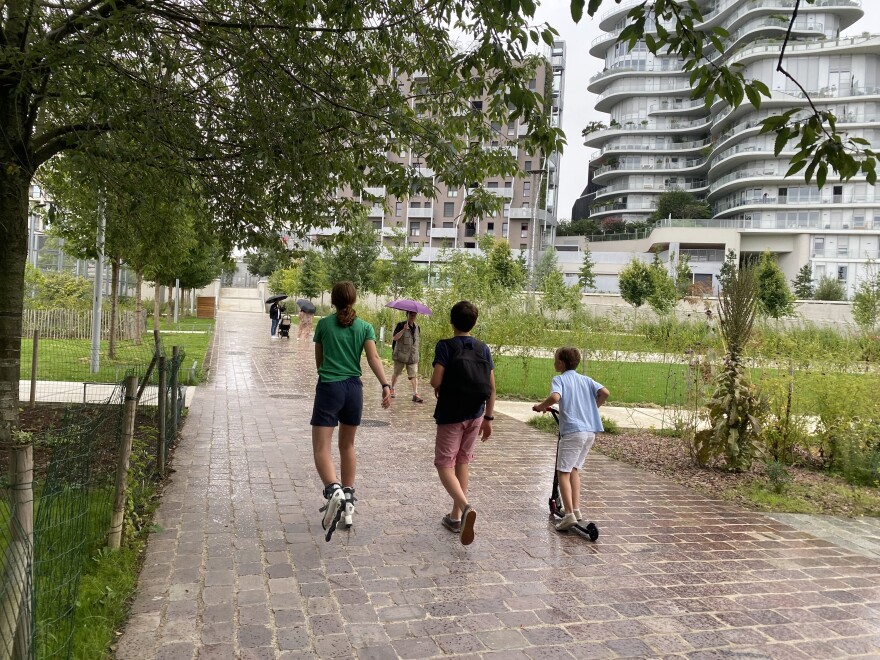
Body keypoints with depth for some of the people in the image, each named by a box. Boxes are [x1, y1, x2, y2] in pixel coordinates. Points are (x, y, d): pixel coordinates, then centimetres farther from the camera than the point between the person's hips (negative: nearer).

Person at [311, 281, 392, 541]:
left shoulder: (324, 324, 3)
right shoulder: (365, 327, 6)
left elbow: (318, 361, 12)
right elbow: (374, 358, -10)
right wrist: (386, 385, -18)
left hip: (328, 388, -3)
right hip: (354, 389, 3)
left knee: (321, 449, -6)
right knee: (347, 446, 19)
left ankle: (333, 490, -32)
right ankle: (348, 498, 24)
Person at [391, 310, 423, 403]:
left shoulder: (417, 327, 12)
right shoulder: (401, 325, -5)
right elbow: (394, 338, -16)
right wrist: (404, 329, -26)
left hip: (413, 356, 3)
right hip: (401, 355, -3)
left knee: (414, 375, -6)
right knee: (396, 373, 12)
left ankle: (415, 394, -10)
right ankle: (392, 389, 33)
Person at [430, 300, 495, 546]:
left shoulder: (445, 346, -10)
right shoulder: (483, 348, 3)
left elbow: (436, 381, -19)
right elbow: (491, 388, 2)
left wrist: (437, 389, 5)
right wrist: (488, 418, 10)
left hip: (450, 414, -5)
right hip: (475, 415, 5)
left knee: (445, 464, 1)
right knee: (463, 461, 18)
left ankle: (466, 508, -24)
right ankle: (456, 516, 24)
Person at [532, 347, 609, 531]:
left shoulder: (559, 379, -3)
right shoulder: (586, 379, 14)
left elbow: (555, 397, -23)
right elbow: (605, 393, 2)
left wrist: (541, 406, -5)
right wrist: (592, 408, 18)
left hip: (572, 431, -6)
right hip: (590, 431, 7)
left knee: (563, 472, -2)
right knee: (574, 469, 20)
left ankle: (569, 514, -11)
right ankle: (576, 509, 17)